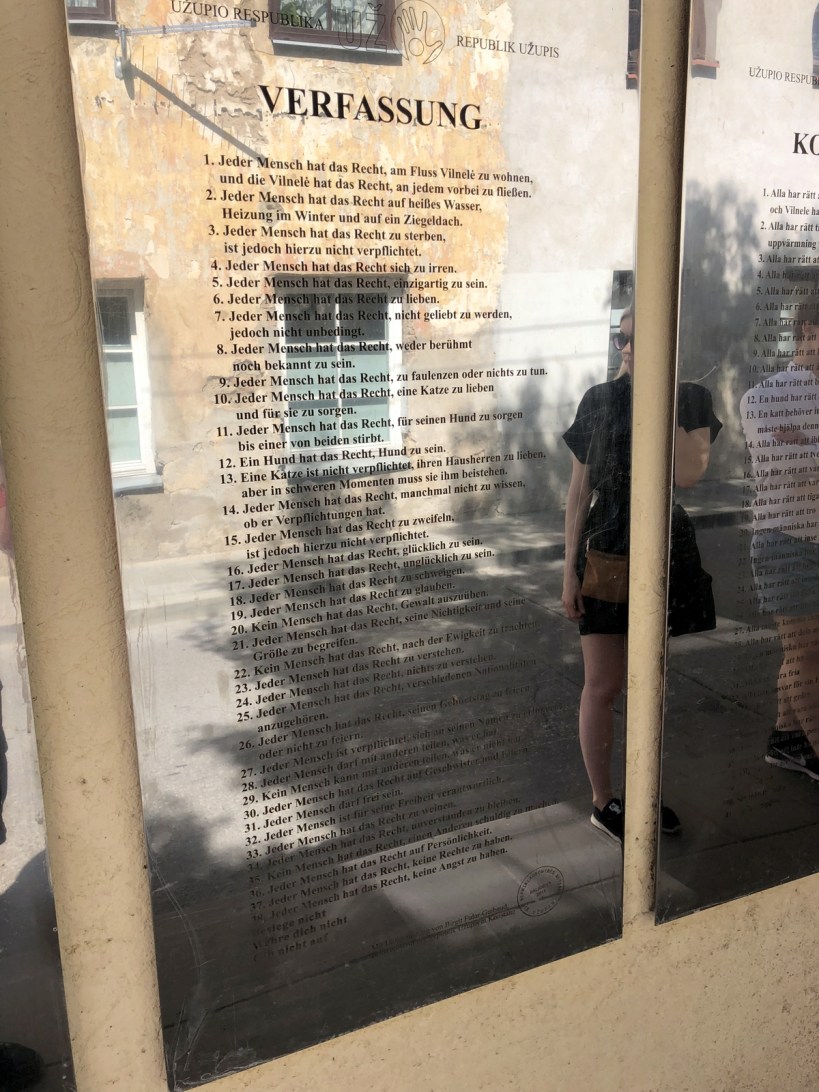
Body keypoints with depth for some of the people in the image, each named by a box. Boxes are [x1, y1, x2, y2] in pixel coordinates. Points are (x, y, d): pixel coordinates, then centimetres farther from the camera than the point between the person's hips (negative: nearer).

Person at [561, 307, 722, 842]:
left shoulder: (691, 400, 0)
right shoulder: (601, 401, -2)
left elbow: (689, 472, -18)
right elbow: (580, 490, -1)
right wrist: (570, 569, -3)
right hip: (607, 558, -2)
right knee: (603, 686, 3)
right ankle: (603, 801, 19)